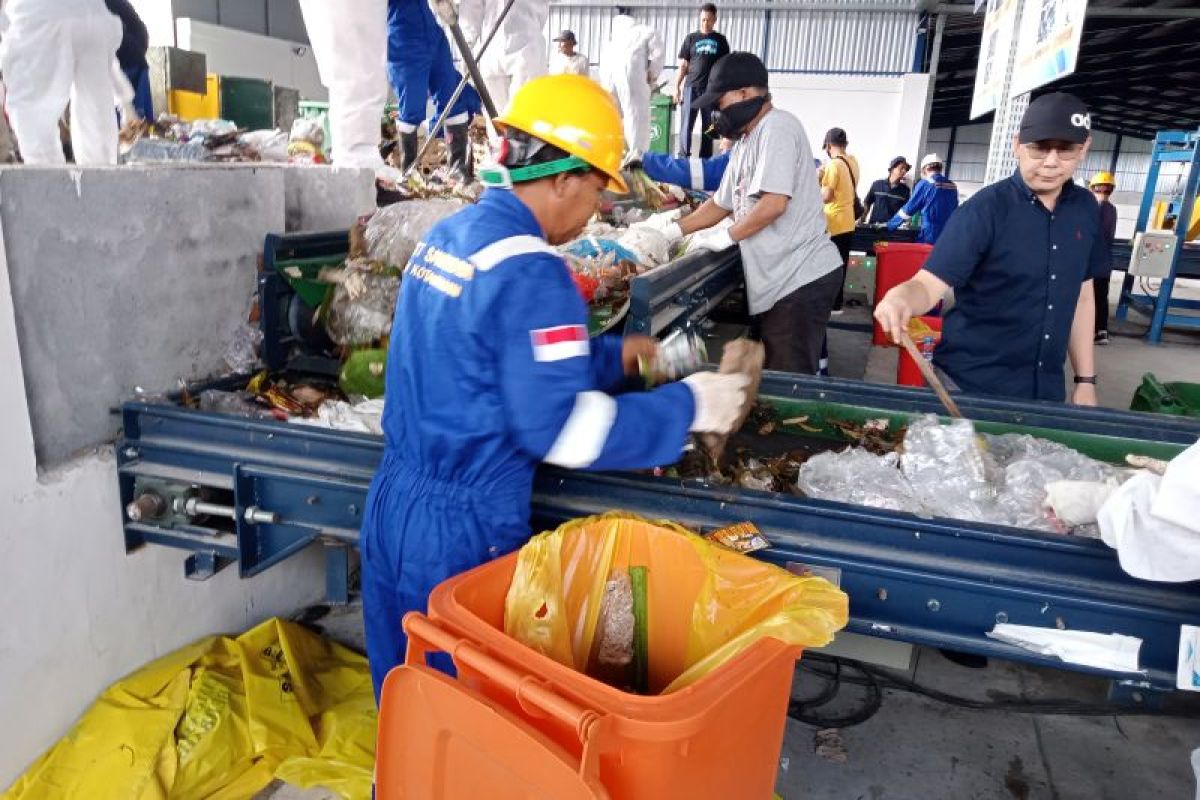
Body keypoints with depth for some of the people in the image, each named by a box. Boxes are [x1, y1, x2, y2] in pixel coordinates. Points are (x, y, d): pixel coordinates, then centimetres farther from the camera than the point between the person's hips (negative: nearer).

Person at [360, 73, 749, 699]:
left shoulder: (443, 238, 6)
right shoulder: (530, 272, -21)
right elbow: (564, 429, -24)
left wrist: (616, 357, 17)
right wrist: (688, 406, -13)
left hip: (390, 507, 8)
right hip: (461, 535, -8)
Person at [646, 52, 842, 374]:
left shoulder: (776, 128, -13)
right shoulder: (745, 143, 17)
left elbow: (773, 203, -22)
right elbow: (721, 204, 22)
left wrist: (726, 236, -10)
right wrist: (672, 231, 11)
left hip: (802, 277, -10)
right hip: (780, 279, 10)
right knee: (776, 375, 15)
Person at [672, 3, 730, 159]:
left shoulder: (720, 40, 10)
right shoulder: (691, 38, 8)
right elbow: (683, 65, 7)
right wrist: (677, 87, -1)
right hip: (691, 87, -1)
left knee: (708, 126, 5)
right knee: (686, 124, -5)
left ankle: (705, 158, 11)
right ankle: (683, 156, -2)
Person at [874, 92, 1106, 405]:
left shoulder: (1085, 209, 3)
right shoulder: (985, 209, -13)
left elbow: (1081, 295, 11)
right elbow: (929, 283, -21)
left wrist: (1086, 380, 10)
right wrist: (901, 296, -45)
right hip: (968, 383, -5)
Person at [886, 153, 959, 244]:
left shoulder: (925, 184, -6)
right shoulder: (953, 186, 10)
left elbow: (908, 209, -3)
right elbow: (954, 212, 20)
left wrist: (889, 225, 6)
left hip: (929, 238, -5)